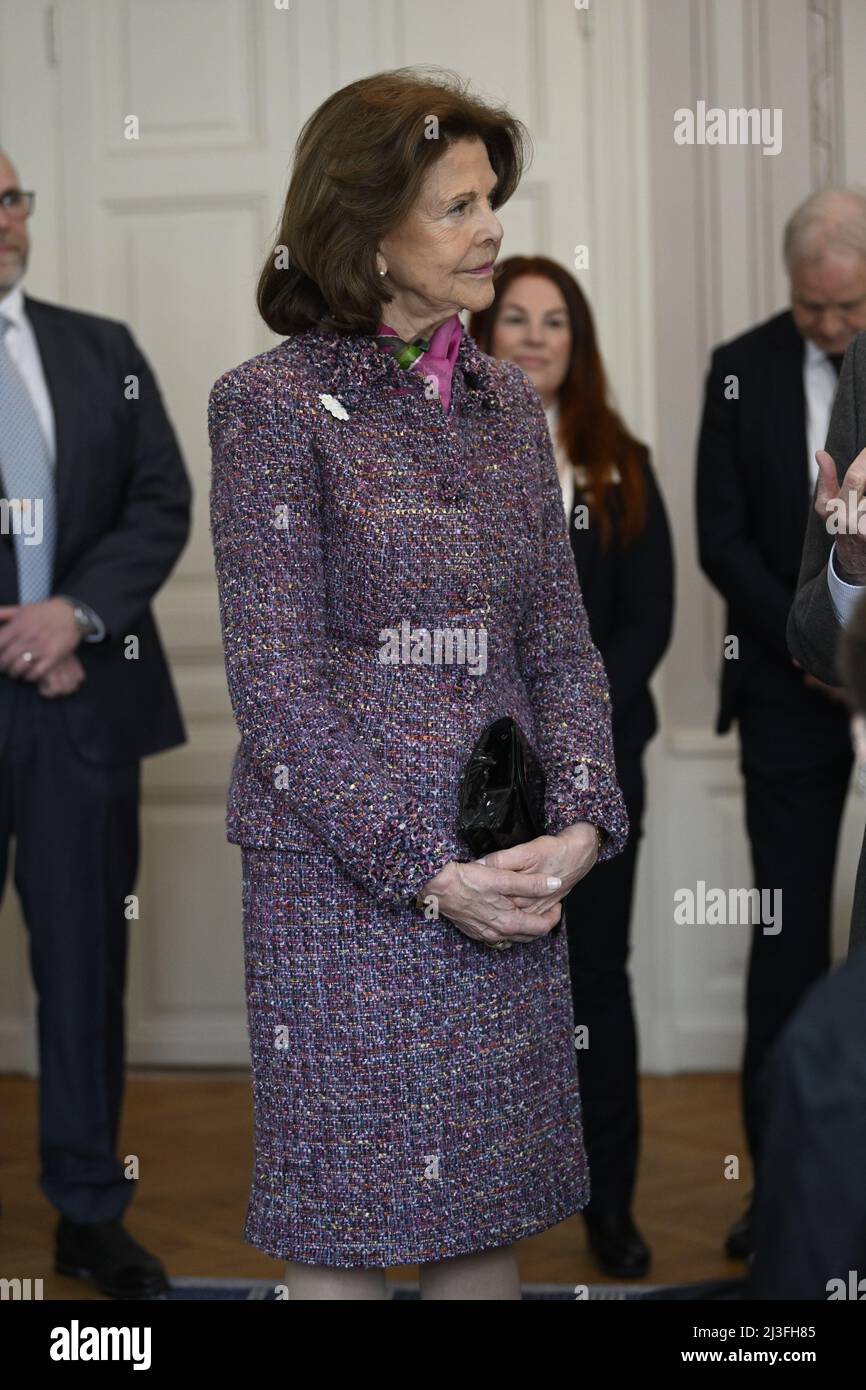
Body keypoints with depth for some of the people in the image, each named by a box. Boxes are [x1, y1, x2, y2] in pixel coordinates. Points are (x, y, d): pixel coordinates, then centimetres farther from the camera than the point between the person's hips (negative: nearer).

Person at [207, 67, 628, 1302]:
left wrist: (581, 821, -5)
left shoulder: (507, 402, 11)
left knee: (492, 1213, 10)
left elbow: (560, 639, 12)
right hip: (340, 878, -5)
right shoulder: (275, 402, -6)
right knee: (344, 1232, 3)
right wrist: (425, 868, -15)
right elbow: (274, 676, -10)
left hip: (513, 886, 5)